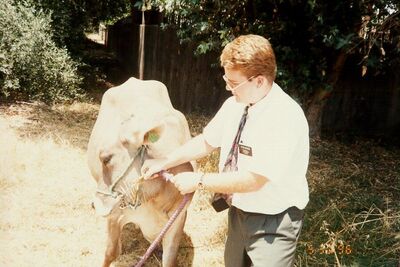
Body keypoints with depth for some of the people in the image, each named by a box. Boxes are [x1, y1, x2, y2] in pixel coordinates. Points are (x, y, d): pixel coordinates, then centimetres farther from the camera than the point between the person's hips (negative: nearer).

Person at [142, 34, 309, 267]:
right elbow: (206, 142, 9)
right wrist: (164, 163, 3)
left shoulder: (285, 118, -29)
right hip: (240, 211, 8)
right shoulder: (234, 104, -5)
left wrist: (198, 181, -21)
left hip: (274, 223, -7)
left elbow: (253, 180, -29)